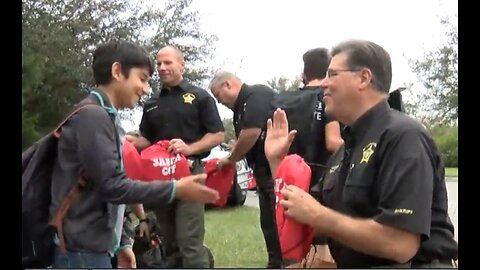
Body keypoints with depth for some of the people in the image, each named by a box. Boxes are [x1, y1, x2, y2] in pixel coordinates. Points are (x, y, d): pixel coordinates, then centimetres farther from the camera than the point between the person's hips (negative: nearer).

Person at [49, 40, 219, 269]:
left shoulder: (100, 116, 16)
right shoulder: (92, 115, -14)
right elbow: (111, 186, -20)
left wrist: (121, 243, 16)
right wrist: (175, 189, -17)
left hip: (91, 246, 9)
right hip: (82, 250, -9)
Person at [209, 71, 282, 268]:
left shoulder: (256, 95, -12)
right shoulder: (242, 106, 18)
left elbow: (251, 134, -24)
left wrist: (230, 159, -10)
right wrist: (230, 160, 7)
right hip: (265, 171, 10)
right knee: (268, 223, 15)